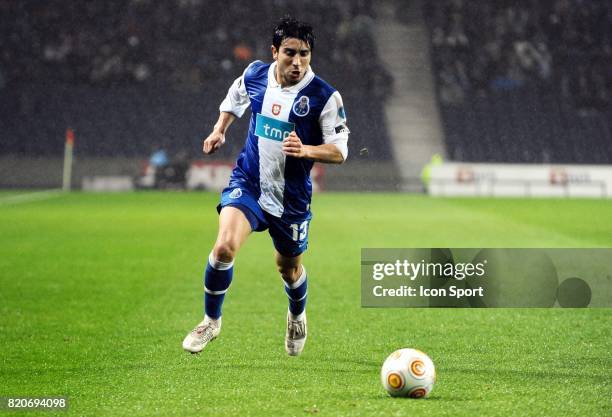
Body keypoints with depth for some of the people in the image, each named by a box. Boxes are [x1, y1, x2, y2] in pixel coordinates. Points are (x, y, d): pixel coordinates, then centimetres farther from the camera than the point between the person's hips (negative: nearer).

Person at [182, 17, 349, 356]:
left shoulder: (324, 97, -16)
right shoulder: (255, 75, -6)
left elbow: (339, 151, -12)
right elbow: (235, 98, 19)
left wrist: (305, 150, -30)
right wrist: (220, 130, 6)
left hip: (291, 197, -1)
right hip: (247, 183, 1)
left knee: (289, 267, 18)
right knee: (224, 247, -23)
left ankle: (297, 318, 53)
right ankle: (211, 321, 0)